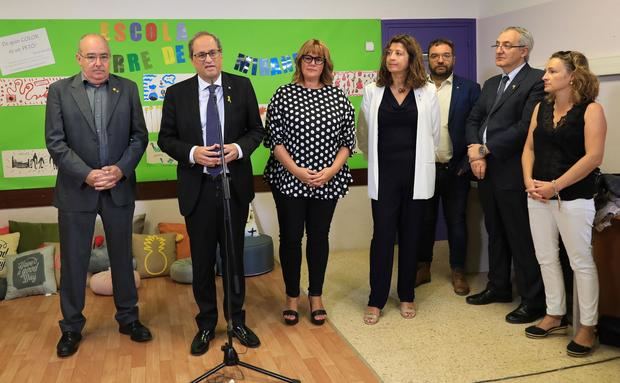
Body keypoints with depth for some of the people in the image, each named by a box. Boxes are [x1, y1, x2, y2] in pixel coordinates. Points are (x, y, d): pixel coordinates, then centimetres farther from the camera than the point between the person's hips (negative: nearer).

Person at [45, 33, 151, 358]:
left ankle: (128, 318, 29)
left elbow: (139, 136, 2)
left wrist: (121, 169, -12)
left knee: (122, 256, 13)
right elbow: (55, 142, -6)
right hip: (76, 189, -1)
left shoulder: (127, 88, 3)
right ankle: (71, 327, 25)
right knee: (73, 260, 9)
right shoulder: (59, 90, -1)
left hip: (119, 187, 1)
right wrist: (87, 174, -16)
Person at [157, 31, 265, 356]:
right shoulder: (177, 93, 0)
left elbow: (256, 130, 4)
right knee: (202, 260, 10)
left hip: (235, 185, 1)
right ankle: (206, 324, 28)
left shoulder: (242, 86, 1)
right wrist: (191, 153, -17)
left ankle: (237, 320, 29)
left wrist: (239, 148, -16)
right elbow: (166, 139, 2)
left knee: (234, 256, 12)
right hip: (197, 188, 0)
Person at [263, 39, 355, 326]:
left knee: (319, 236, 9)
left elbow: (348, 140, 4)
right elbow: (273, 138, -5)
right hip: (289, 180, -1)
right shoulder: (283, 94, 0)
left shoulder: (338, 97, 5)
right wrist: (297, 171, -13)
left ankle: (316, 296, 25)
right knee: (290, 237, 5)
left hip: (328, 182, 2)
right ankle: (292, 297, 22)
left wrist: (332, 170, -9)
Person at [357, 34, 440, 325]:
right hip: (384, 174, 0)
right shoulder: (372, 91, 2)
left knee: (411, 236, 9)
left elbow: (434, 134, 9)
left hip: (416, 175, 1)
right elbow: (363, 132, 10)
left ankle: (407, 296, 24)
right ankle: (376, 300, 13)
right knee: (382, 236, 0)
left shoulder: (427, 92, 1)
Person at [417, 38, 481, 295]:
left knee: (456, 221, 8)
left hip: (455, 168, -1)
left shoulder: (469, 89, 0)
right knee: (424, 220, 11)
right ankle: (423, 268, 25)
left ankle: (458, 272, 21)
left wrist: (468, 162, -8)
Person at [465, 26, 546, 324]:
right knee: (495, 234, 17)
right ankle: (498, 287, 31)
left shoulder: (536, 80, -8)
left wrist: (484, 150, -14)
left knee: (522, 239, -1)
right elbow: (473, 120, 13)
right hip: (486, 171, 8)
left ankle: (533, 301, 11)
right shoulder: (491, 84, 18)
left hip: (513, 173, -8)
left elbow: (525, 127, -18)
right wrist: (475, 153, -5)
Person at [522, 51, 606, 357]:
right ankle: (555, 315, 27)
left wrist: (555, 185, -18)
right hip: (538, 196, 6)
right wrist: (529, 181, -5)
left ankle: (587, 326, 14)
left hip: (573, 197, -6)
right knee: (546, 258, 12)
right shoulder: (541, 108, 10)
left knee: (581, 261, 1)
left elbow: (593, 156, -15)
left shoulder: (590, 110, -7)